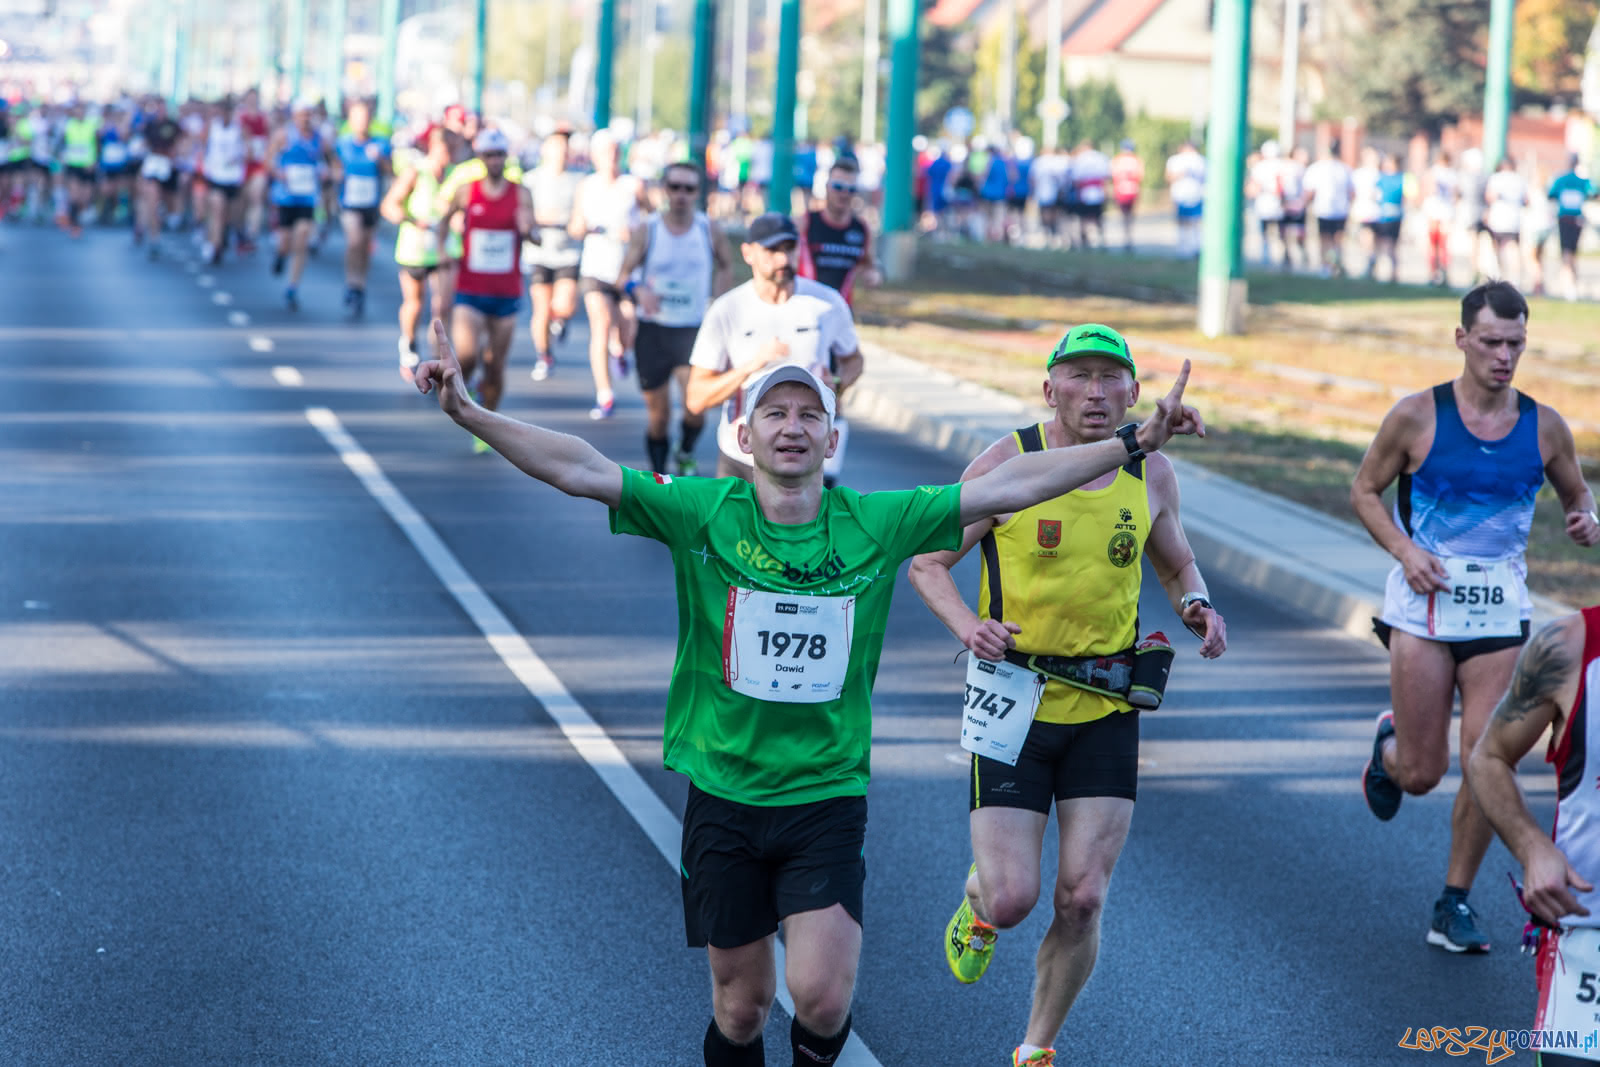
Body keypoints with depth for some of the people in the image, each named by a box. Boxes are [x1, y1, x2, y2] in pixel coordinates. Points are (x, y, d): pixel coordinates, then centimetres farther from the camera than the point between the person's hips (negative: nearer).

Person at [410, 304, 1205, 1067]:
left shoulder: (876, 524, -2)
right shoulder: (700, 513, -5)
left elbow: (1010, 484, -1)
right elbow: (580, 469, -13)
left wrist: (1133, 444, -3)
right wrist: (469, 413, -24)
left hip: (828, 800, 0)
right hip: (723, 799, 0)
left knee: (822, 997, -11)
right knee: (742, 999, 7)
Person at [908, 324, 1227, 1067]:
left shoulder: (1151, 473, 2)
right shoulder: (1008, 463, -8)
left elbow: (1176, 563, 20)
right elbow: (926, 562, -2)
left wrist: (1196, 606, -3)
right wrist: (967, 624, -21)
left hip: (1106, 708, 3)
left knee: (1081, 900, -4)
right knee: (1013, 898, -9)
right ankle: (977, 904, 30)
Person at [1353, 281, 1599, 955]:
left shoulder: (1544, 427, 2)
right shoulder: (1418, 416, -5)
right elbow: (1365, 491, 5)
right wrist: (1405, 551, -11)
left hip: (1501, 609, 2)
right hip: (1425, 600, -2)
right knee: (1421, 773, 0)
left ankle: (1454, 905, 9)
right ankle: (1388, 745, 38)